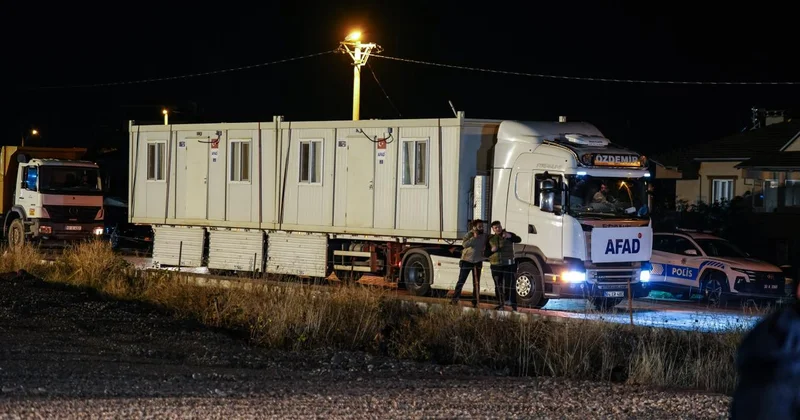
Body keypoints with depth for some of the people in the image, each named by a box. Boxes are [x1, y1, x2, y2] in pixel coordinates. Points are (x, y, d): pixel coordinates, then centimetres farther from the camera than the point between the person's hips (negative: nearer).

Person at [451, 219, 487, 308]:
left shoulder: (485, 236, 3)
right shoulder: (469, 235, -7)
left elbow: (487, 247, 15)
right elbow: (464, 244, -22)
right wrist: (474, 237, -26)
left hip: (478, 262, 3)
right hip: (466, 261, -3)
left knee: (476, 283, 5)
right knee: (461, 281, -2)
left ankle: (475, 302, 11)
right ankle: (455, 299, 2)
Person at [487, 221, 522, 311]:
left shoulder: (508, 235, 0)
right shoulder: (490, 239, 10)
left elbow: (518, 240, -19)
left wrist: (510, 236, -39)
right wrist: (492, 250, -12)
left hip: (508, 265, -4)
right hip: (495, 265, 4)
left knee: (509, 286, -10)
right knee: (498, 286, 8)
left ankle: (514, 306, -11)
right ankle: (501, 304, 18)